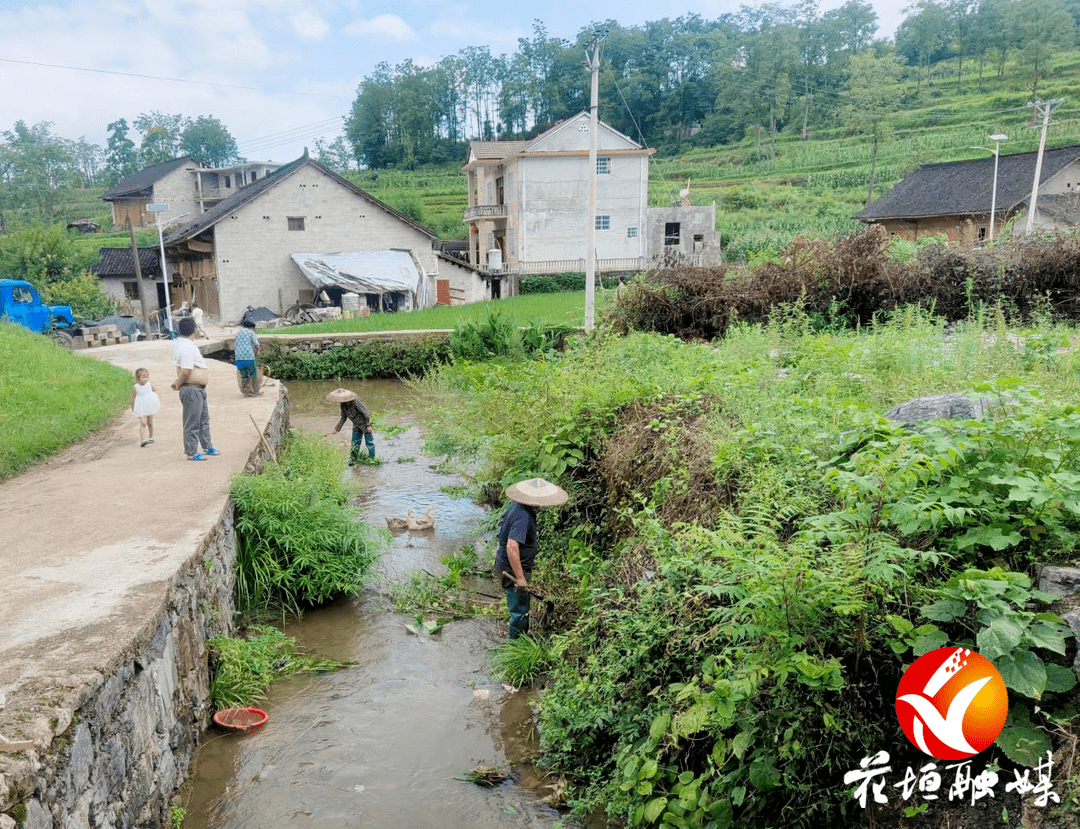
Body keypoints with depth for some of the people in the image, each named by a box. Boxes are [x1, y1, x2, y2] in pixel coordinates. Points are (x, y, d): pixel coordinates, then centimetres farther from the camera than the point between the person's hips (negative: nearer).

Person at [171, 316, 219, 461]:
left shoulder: (180, 343, 11)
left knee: (204, 419, 20)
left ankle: (207, 447, 33)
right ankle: (191, 453, 8)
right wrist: (178, 384, -9)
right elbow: (186, 372, -24)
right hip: (191, 390, -11)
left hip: (199, 389, 11)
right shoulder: (187, 347, -22)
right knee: (192, 422, -1)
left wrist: (178, 383, 9)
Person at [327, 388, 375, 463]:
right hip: (356, 425, 7)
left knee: (369, 441, 4)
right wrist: (338, 427, 5)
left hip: (364, 424, -7)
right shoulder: (343, 405, -7)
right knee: (355, 442, 11)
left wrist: (368, 425, -21)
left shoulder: (356, 402, -30)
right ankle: (354, 458, 23)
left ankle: (372, 457, 21)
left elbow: (366, 413, -24)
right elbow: (344, 417, 10)